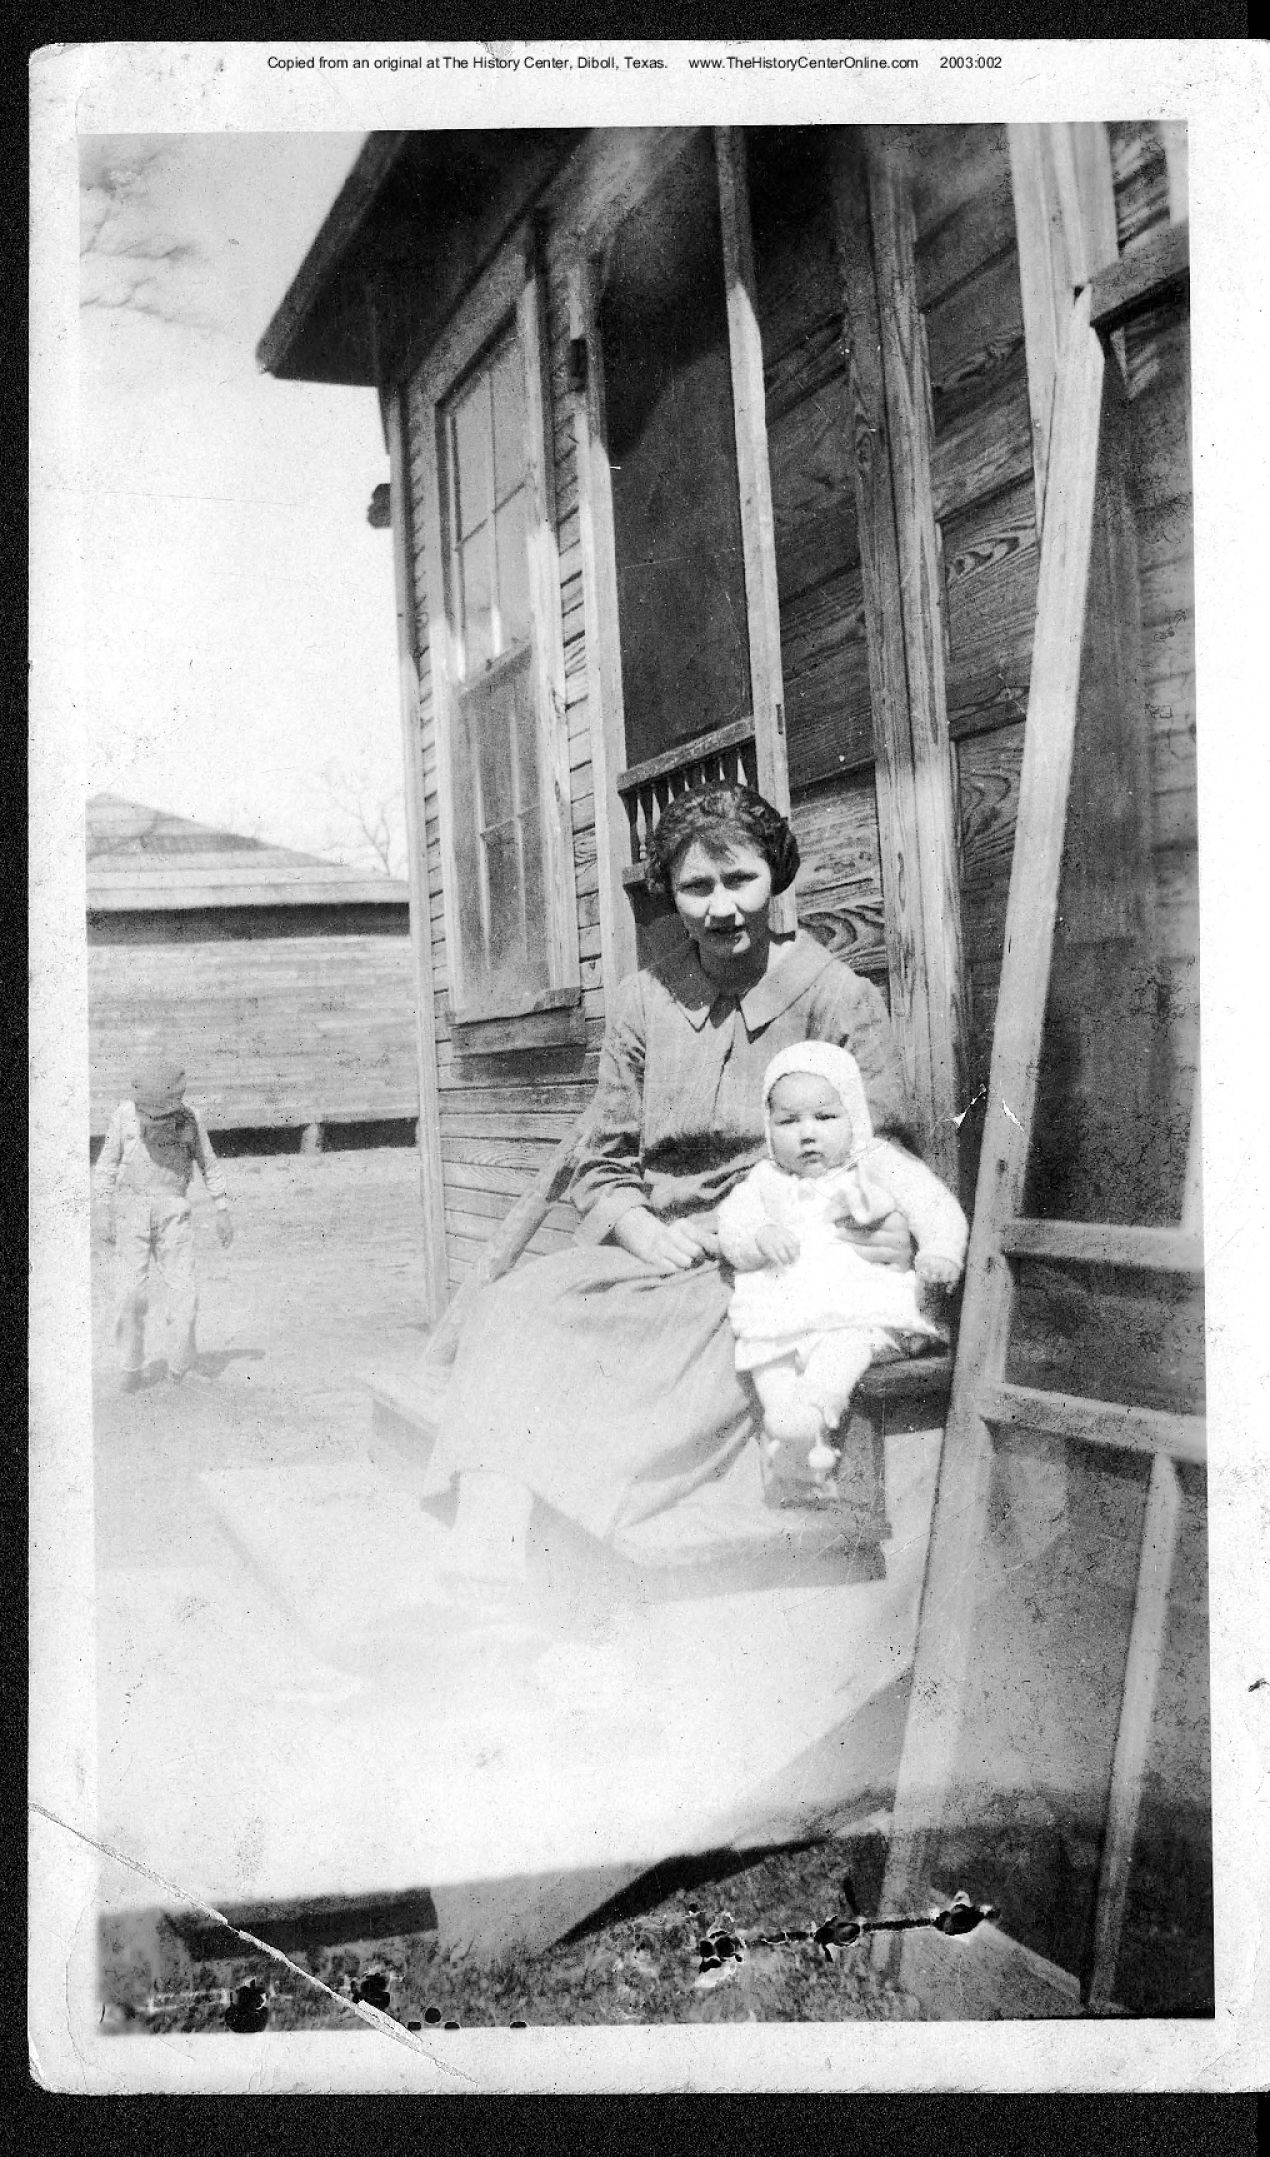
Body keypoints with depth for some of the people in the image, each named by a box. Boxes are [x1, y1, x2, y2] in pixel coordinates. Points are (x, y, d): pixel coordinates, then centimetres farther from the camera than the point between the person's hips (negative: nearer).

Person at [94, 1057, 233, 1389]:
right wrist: (108, 1216, -1)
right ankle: (131, 1368, 8)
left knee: (184, 1290, -5)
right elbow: (107, 1164, 2)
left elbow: (209, 1164, 6)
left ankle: (182, 1369, 5)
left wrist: (223, 1212, 4)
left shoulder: (190, 1117, -4)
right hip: (132, 1208, -1)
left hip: (174, 1211, 1)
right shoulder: (125, 1114, -6)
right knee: (132, 1293, -7)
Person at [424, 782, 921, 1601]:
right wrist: (646, 1232, -8)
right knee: (516, 1309, -25)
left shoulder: (840, 999, 2)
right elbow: (603, 1165, 14)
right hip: (656, 1251, 4)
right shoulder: (645, 1000, 13)